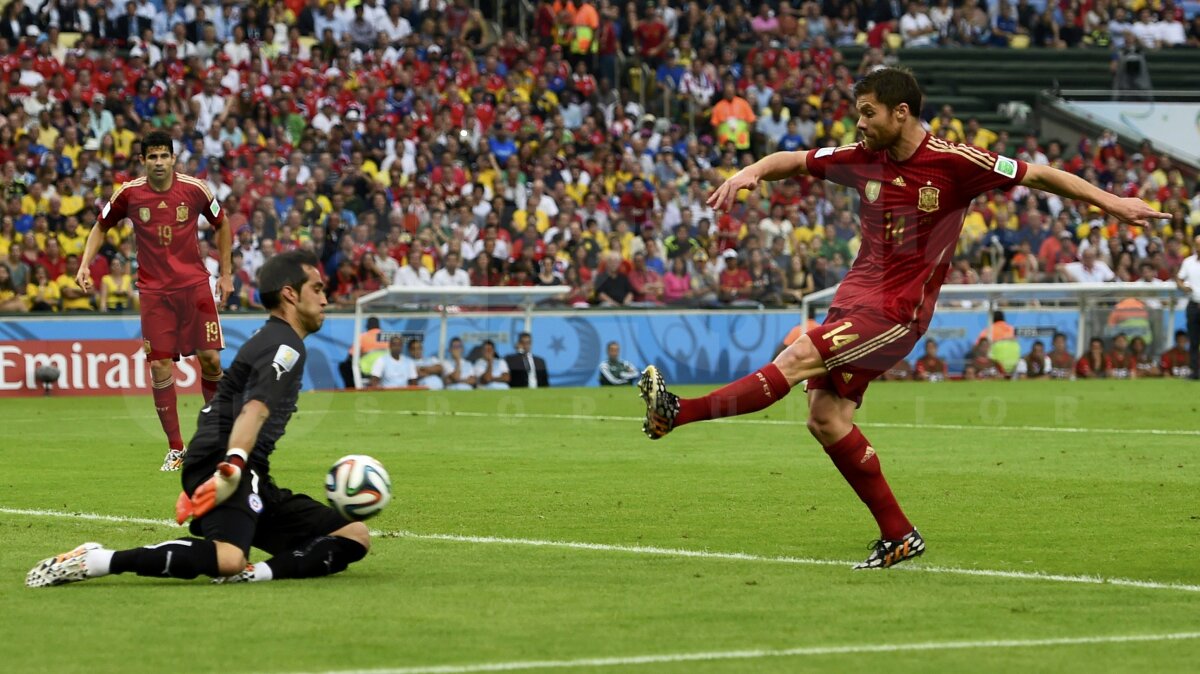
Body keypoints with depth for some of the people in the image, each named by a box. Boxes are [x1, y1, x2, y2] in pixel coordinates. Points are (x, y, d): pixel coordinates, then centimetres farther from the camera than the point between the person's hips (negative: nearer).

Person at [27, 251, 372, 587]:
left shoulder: (268, 340, 27)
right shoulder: (285, 345, -3)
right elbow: (254, 411, -21)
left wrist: (197, 482, 33)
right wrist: (233, 467, -35)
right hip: (223, 463, -11)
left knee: (355, 536, 5)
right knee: (228, 559, -38)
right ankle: (92, 561, -27)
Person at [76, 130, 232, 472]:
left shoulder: (195, 189, -4)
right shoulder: (128, 194, -3)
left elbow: (221, 226, 12)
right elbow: (101, 227, 13)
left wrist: (225, 273, 11)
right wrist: (85, 264, -1)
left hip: (195, 285, 0)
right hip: (154, 290, 0)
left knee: (210, 358, -6)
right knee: (160, 366, -5)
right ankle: (175, 448, 5)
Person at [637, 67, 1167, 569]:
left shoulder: (954, 162, -9)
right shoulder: (862, 160, 7)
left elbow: (1037, 176, -2)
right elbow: (793, 161, 15)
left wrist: (1110, 202, -4)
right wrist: (750, 172, -6)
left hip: (899, 308, -7)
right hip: (855, 295, 7)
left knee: (796, 360, -20)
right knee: (825, 417, -1)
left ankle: (677, 412, -25)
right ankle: (898, 535, 6)